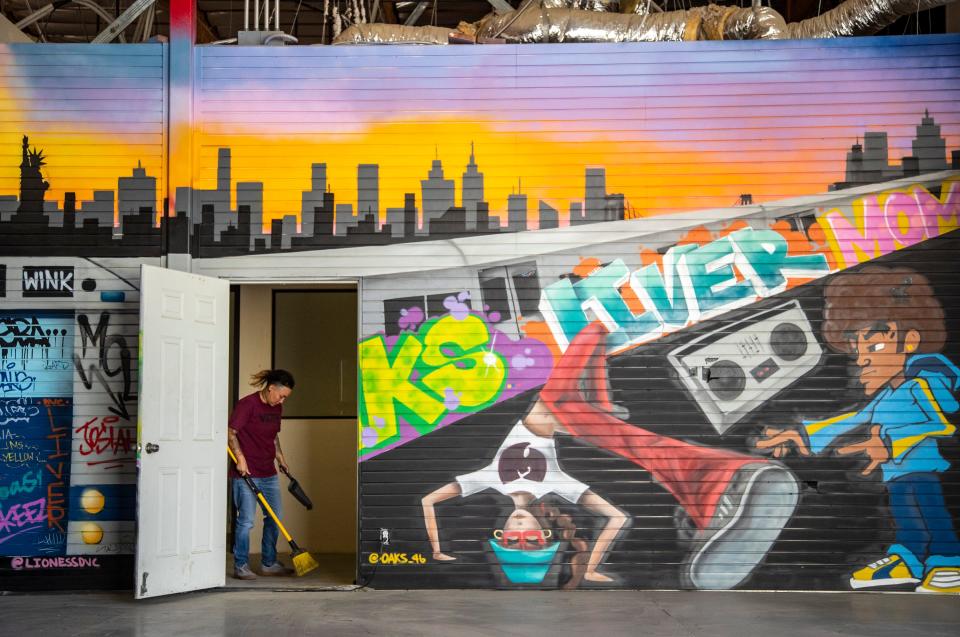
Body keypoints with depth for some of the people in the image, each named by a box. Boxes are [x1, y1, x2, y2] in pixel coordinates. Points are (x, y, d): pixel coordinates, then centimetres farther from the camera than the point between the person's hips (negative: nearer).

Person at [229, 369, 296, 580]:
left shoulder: (277, 408, 11)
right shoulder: (247, 404, -13)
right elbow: (231, 432, -13)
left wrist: (280, 456, 16)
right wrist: (240, 458, -19)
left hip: (269, 473, 8)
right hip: (246, 473, -8)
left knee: (275, 517, 10)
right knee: (246, 520, -4)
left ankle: (269, 563, 22)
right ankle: (241, 566, 8)